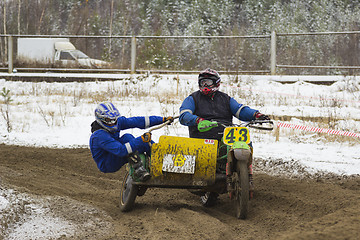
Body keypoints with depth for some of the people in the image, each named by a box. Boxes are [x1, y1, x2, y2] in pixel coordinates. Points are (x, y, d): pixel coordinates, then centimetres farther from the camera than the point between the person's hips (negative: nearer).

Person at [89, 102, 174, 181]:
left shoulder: (117, 122, -6)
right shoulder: (99, 136, -30)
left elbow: (137, 121, -8)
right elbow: (120, 150, -38)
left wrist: (163, 119, -11)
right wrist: (141, 140, -44)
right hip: (106, 165, -8)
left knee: (146, 142, -2)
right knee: (127, 138, -29)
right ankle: (138, 170, -34)